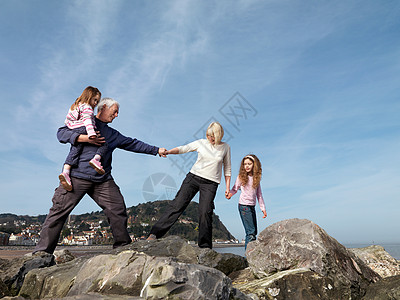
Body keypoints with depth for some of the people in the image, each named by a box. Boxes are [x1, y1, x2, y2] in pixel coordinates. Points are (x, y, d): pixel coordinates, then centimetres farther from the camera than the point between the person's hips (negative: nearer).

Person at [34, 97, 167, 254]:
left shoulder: (113, 134, 23)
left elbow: (133, 144, 27)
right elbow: (61, 133, -2)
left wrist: (156, 150, 26)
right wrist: (85, 138, -15)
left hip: (103, 180, 5)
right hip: (78, 176, -4)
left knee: (118, 208, -3)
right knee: (60, 209, -6)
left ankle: (123, 244, 11)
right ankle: (43, 249, 4)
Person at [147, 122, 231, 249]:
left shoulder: (225, 148, 7)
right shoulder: (201, 143, 6)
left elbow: (227, 169, 12)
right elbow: (182, 149, 0)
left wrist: (227, 187, 8)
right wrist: (167, 151, -18)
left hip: (210, 183, 0)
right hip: (193, 177, 1)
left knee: (205, 212, -11)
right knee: (178, 204, -8)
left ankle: (205, 246, 2)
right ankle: (155, 233, -6)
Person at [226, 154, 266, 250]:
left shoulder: (257, 178, 9)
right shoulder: (241, 177, -2)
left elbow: (259, 194, 13)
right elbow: (235, 189, 4)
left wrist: (263, 208, 12)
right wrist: (230, 193, -18)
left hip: (252, 206, 6)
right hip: (244, 206, -6)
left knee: (254, 232, 9)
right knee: (250, 232, -12)